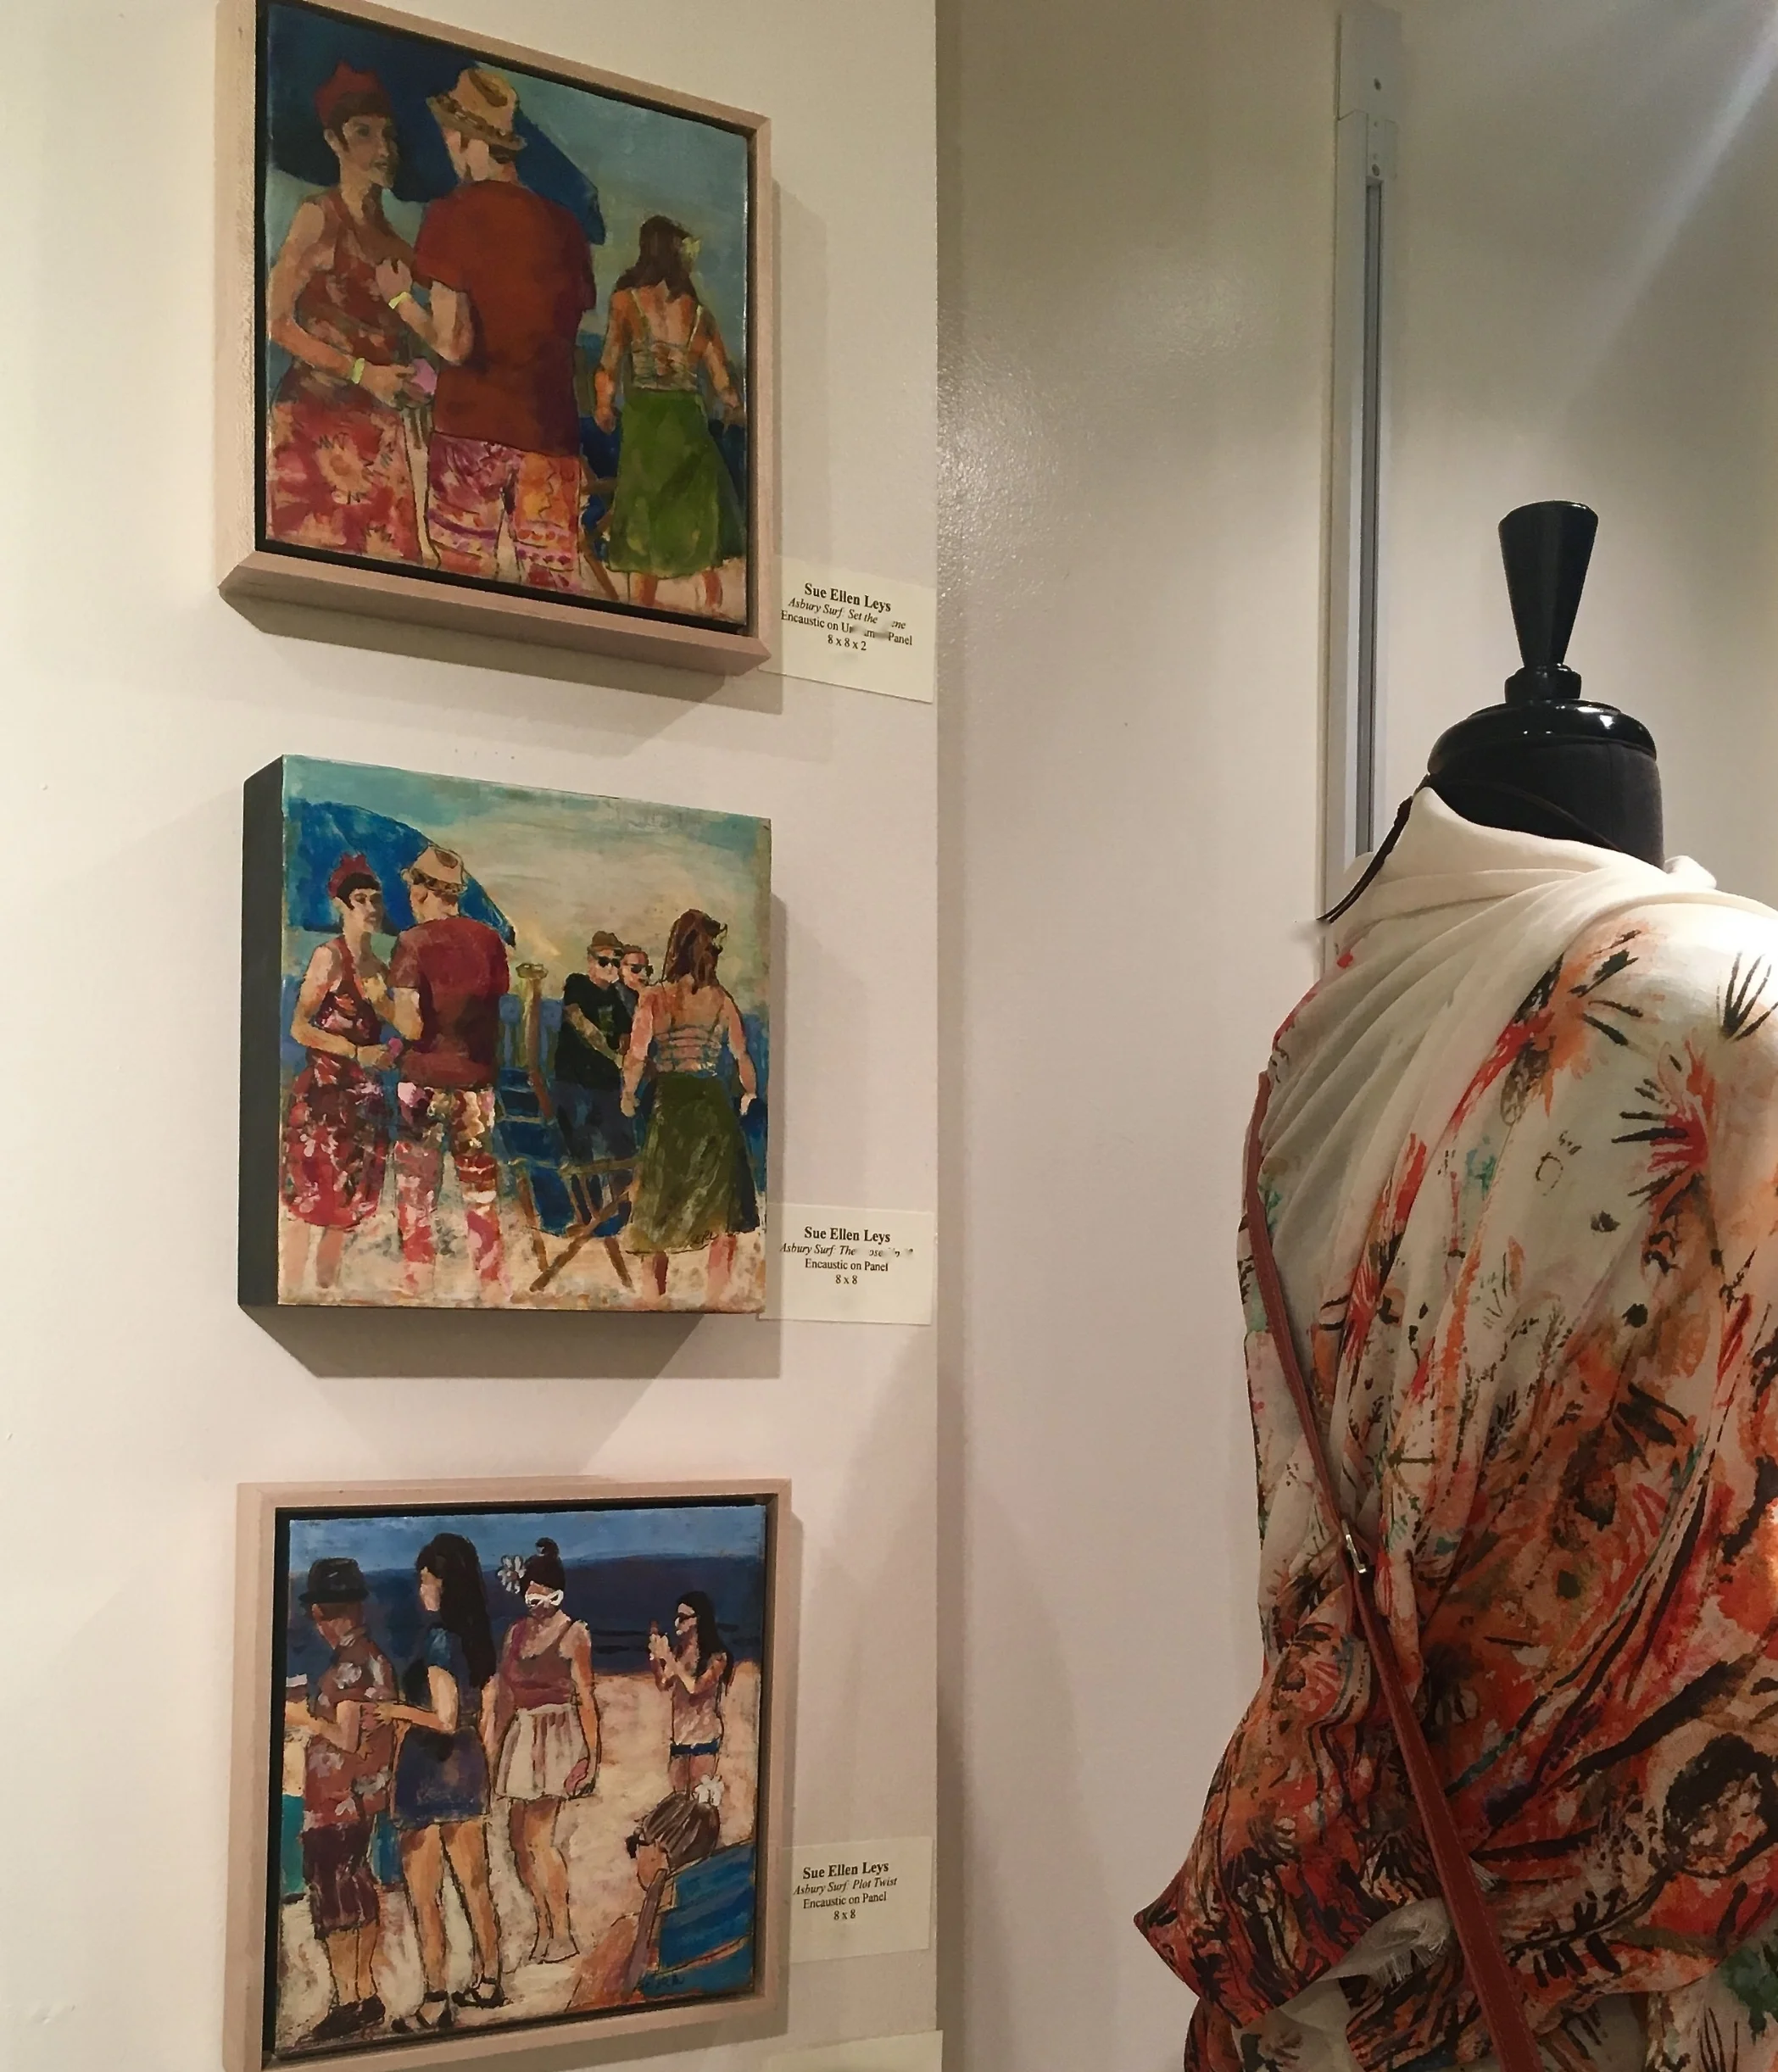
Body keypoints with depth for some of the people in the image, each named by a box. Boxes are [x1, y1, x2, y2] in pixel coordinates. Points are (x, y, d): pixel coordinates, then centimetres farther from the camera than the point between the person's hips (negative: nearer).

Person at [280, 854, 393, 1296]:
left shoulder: (379, 968, 14)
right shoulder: (330, 956, -7)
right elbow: (299, 1027, -12)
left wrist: (390, 1050, 5)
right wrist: (357, 1053, -15)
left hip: (364, 1096, 7)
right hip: (323, 1092, -7)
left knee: (348, 1202, 8)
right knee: (309, 1198, -7)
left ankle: (326, 1293, 16)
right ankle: (293, 1297, -5)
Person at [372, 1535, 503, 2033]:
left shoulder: (438, 1639, -18)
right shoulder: (477, 1637, 5)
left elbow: (445, 1720, -22)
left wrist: (397, 1711, -9)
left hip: (429, 1771, -8)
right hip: (468, 1768, 8)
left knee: (424, 1895, 2)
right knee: (474, 1883, 18)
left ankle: (436, 2003, 7)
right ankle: (488, 1981, 27)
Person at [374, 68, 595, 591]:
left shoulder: (453, 215, -4)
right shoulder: (563, 223, 7)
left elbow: (453, 345, -10)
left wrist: (401, 299, 7)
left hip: (471, 425, -3)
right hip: (551, 429, 4)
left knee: (464, 579, 0)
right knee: (554, 586, 2)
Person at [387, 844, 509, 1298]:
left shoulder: (413, 943, -11)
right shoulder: (489, 938, 1)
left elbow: (411, 1026, -16)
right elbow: (497, 1013, 7)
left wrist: (382, 1002, 0)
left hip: (425, 1082, -4)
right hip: (477, 1079, 4)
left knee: (416, 1194, 7)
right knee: (481, 1193, 12)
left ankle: (415, 1288, 9)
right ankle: (494, 1289, 14)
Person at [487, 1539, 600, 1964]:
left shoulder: (574, 1634, -3)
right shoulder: (517, 1632, 12)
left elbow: (585, 1696, -6)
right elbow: (503, 1693, 14)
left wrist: (591, 1753, -10)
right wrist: (491, 1747, 11)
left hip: (557, 1735, -6)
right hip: (521, 1735, 6)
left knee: (538, 1837, -12)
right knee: (519, 1838, 2)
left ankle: (563, 1934, -4)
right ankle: (544, 1930, 12)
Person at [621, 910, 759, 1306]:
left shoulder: (654, 999, -6)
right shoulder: (721, 1000, -3)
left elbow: (636, 1058, -7)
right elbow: (742, 1057, 3)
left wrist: (628, 1096, 12)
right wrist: (749, 1094, 22)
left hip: (669, 1106, 0)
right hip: (712, 1106, 0)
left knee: (663, 1206, 13)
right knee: (722, 1210, 8)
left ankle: (659, 1292, 17)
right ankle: (713, 1296, 4)